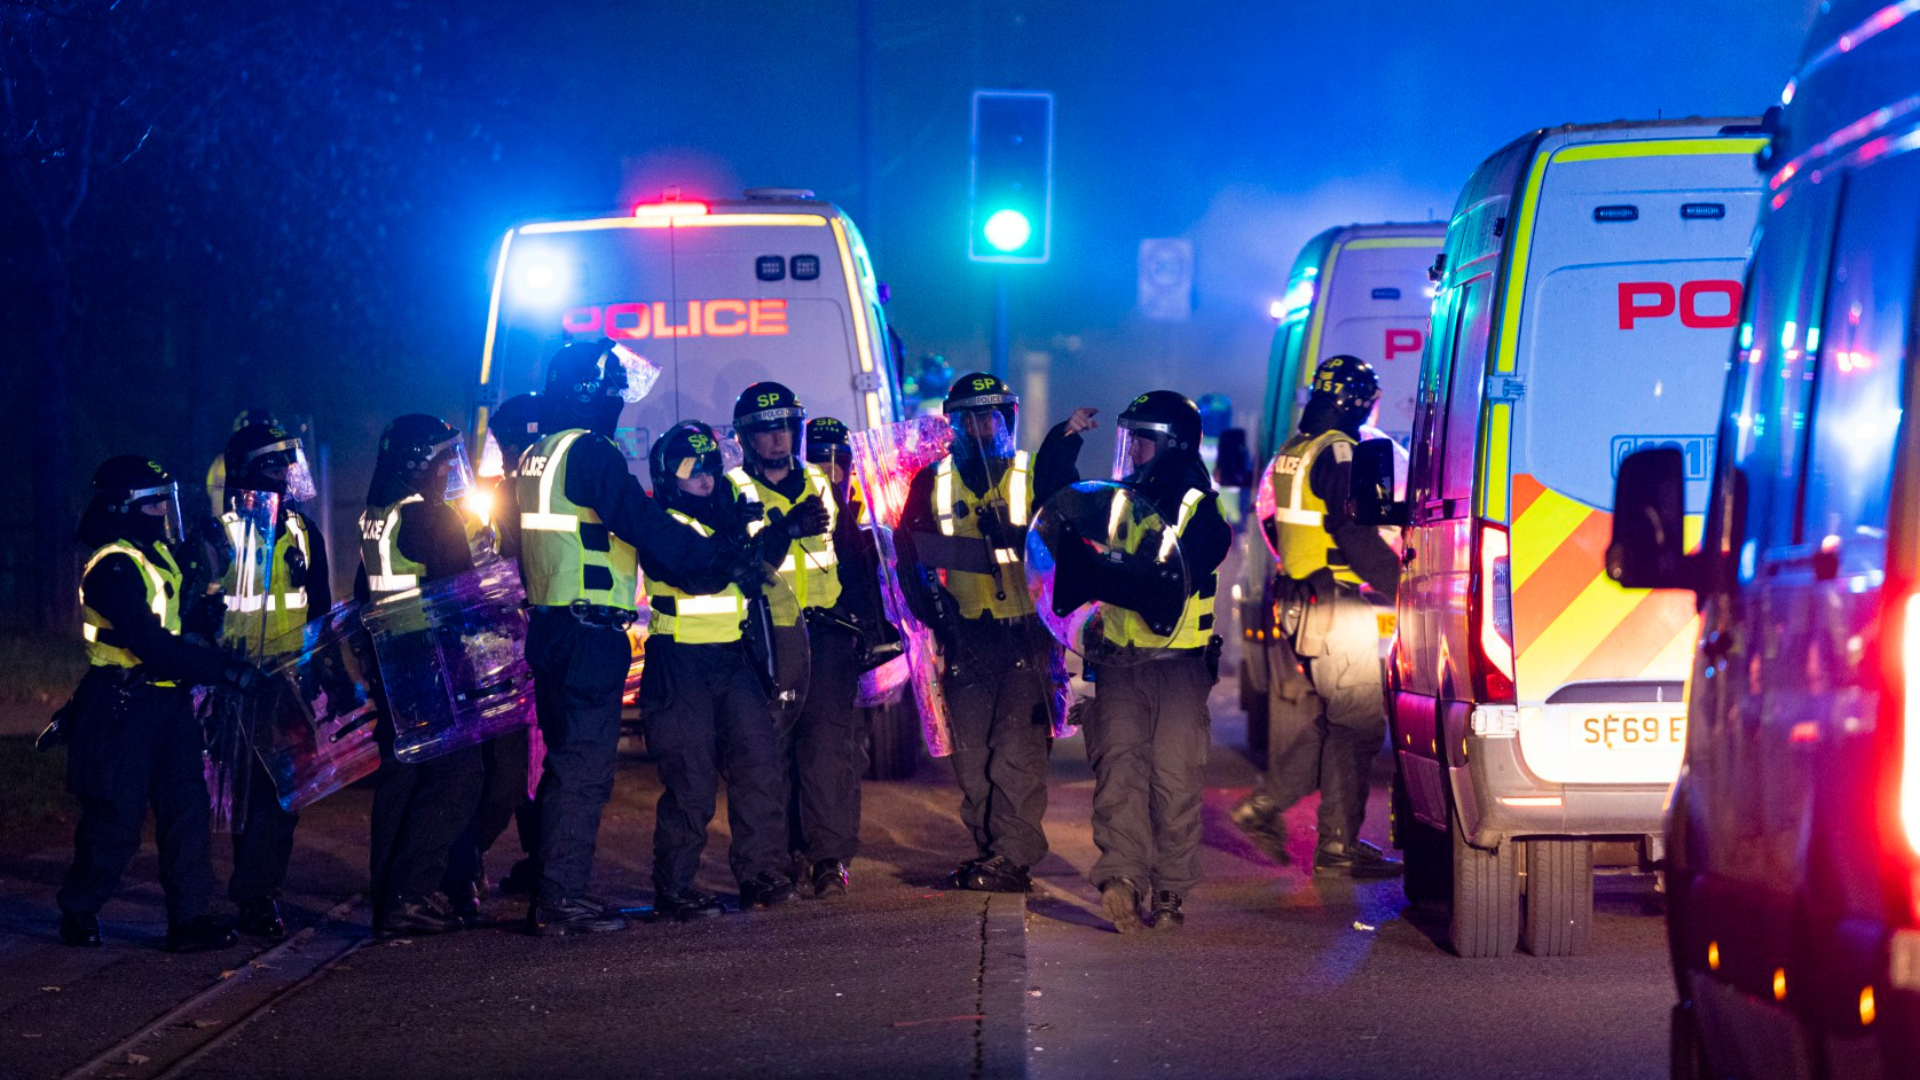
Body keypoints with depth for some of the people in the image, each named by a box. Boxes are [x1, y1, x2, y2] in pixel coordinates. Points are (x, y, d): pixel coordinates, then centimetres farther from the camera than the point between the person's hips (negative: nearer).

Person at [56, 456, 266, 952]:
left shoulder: (159, 554, 12)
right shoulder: (113, 567, -18)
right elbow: (153, 645, -26)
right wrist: (230, 671, -26)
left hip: (168, 701, 8)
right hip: (122, 707, -8)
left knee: (187, 804, 1)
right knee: (116, 818, 0)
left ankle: (190, 918, 2)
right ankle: (78, 912, 17)